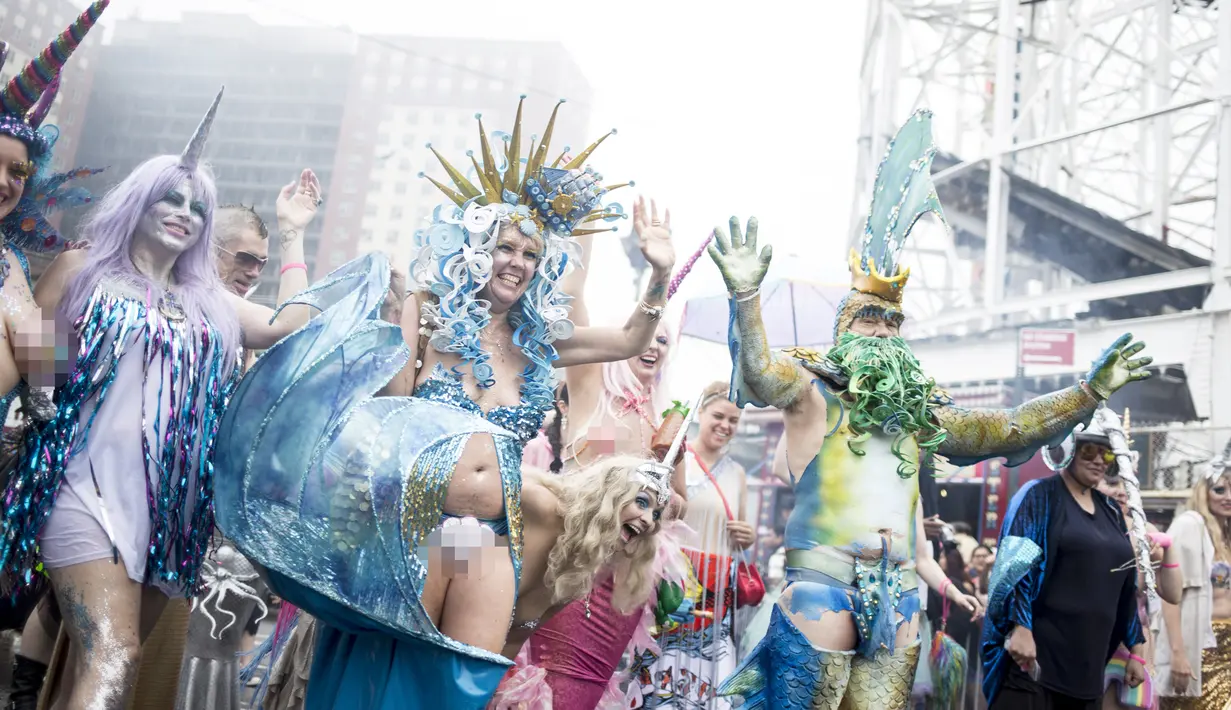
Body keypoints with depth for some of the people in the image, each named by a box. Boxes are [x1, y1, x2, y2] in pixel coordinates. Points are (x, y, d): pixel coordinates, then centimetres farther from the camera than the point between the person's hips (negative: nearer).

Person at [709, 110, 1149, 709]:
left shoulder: (918, 410, 20)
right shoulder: (811, 391, 4)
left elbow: (1009, 428, 22)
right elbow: (758, 373, -17)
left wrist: (1090, 391, 16)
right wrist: (745, 295, -33)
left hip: (898, 597, 6)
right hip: (822, 585, -5)